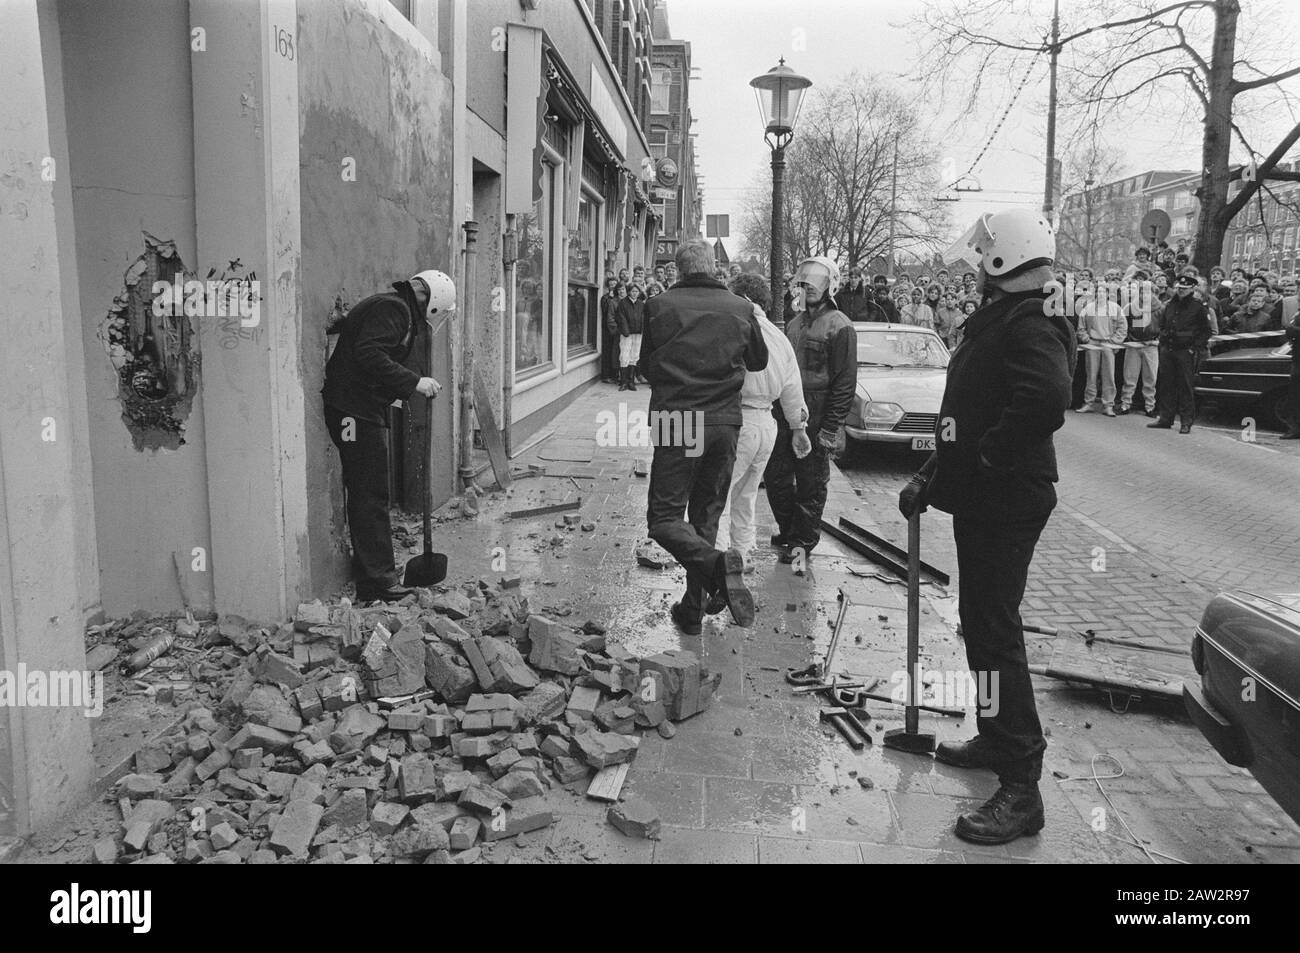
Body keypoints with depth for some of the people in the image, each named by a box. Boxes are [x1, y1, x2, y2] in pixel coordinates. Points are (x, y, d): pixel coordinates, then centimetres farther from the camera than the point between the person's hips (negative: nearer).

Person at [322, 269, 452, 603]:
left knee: (365, 491, 18)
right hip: (354, 410, -11)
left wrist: (412, 388, 13)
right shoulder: (392, 308, -13)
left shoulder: (394, 308, 21)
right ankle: (376, 582, -6)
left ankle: (368, 567, 30)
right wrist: (414, 382, -24)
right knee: (371, 494, -9)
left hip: (364, 410, 11)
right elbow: (369, 355, -26)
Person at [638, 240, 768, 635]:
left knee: (664, 517, 2)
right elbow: (759, 361, 19)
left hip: (676, 421, -3)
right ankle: (692, 609, 20)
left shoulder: (659, 306, -3)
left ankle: (716, 565, -24)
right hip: (725, 423, 4)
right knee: (705, 517, 14)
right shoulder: (741, 308, 3)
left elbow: (647, 368, 9)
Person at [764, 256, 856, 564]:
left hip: (816, 419, -7)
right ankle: (789, 529, 31)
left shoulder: (839, 326, -9)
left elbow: (845, 382, -13)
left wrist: (830, 429, -17)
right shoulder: (795, 322, 13)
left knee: (811, 484, 5)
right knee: (775, 475, 11)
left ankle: (803, 541, 19)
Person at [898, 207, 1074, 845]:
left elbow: (1047, 399, -37)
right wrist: (930, 477, 16)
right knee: (982, 621, 19)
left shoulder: (1027, 326, -17)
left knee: (995, 632, -7)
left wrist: (991, 455, -24)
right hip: (981, 500, 10)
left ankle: (1020, 790, 2)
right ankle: (997, 740, 36)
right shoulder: (996, 320, 16)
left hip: (1007, 504, -10)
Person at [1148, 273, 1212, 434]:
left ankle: (1187, 422, 1)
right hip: (1167, 350, 5)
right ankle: (1164, 418, 15)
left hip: (1186, 352, -5)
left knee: (1186, 387, -3)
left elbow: (1206, 331, -3)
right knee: (1166, 385, 8)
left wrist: (1196, 348, -10)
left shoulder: (1198, 306, -3)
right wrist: (1163, 342, 12)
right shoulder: (1170, 304, 13)